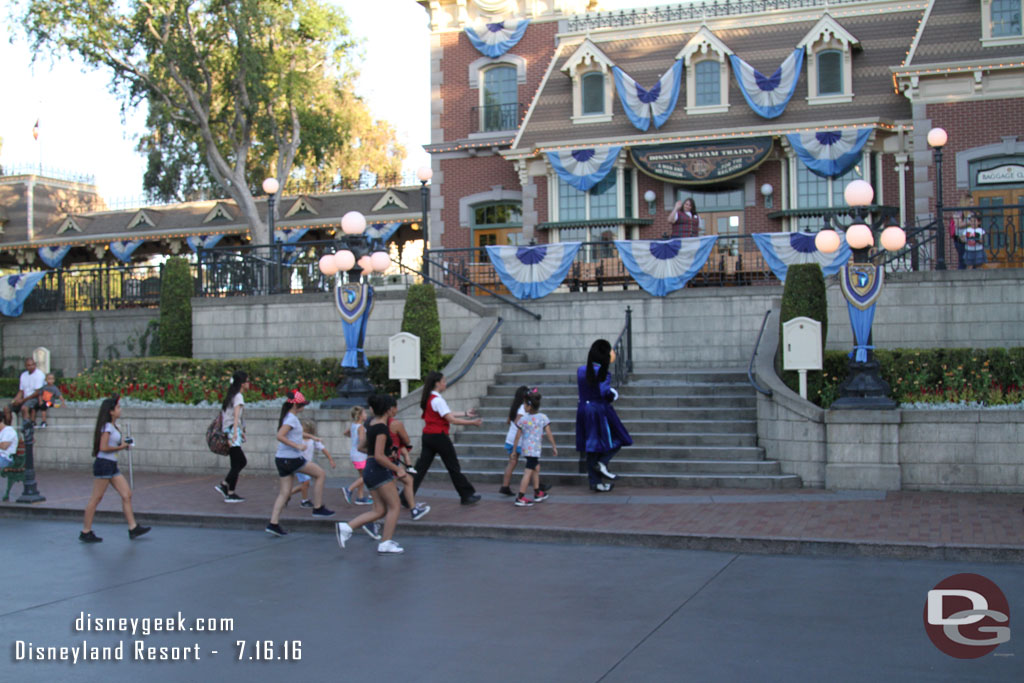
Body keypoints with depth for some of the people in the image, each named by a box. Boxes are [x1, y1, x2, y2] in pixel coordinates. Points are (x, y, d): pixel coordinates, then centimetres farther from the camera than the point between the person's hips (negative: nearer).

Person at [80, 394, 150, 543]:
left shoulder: (112, 426, 15)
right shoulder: (107, 427, -13)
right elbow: (103, 448, -20)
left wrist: (122, 443, 8)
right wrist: (121, 447, -11)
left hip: (112, 466, 10)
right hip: (104, 464, -10)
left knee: (127, 494, 6)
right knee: (96, 498, -3)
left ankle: (133, 528, 8)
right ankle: (86, 532, 5)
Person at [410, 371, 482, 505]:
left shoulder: (428, 398, 11)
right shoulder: (438, 400, -17)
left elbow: (447, 414, 18)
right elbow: (451, 419, -19)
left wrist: (465, 414, 20)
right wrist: (471, 423, -13)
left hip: (427, 436, 8)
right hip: (439, 436, -8)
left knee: (421, 467, 6)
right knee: (453, 467, 5)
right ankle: (467, 495, 15)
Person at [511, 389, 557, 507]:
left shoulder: (523, 419, -3)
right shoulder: (543, 417, -7)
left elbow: (518, 436, 1)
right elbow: (549, 434, -6)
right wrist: (554, 447, 3)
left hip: (525, 447, 4)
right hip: (535, 448, -4)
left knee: (536, 468, 23)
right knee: (528, 473, -5)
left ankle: (537, 493, 33)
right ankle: (520, 498, -7)